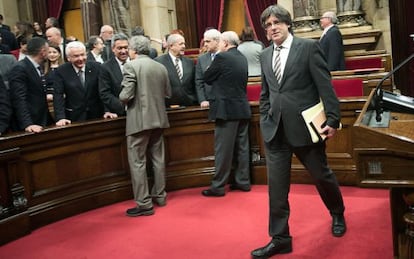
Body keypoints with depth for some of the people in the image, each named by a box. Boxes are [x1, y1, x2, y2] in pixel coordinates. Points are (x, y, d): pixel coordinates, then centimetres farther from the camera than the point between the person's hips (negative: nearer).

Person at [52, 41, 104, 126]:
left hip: (97, 116, 2)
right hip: (74, 118, -1)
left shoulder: (96, 67, -3)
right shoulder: (60, 72, -6)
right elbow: (58, 96, -10)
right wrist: (61, 118, -21)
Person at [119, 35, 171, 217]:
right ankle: (159, 195, 27)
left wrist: (123, 100, 4)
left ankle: (144, 204, 1)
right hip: (158, 118, 7)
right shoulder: (161, 67, 6)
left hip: (139, 120, -6)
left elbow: (126, 95, -18)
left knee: (137, 162, 0)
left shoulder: (131, 66, -12)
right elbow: (167, 93, 12)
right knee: (158, 159, 16)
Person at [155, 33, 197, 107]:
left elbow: (194, 86, 14)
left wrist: (195, 103, 6)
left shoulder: (189, 62, 12)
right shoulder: (159, 61, -4)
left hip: (189, 105, 4)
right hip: (168, 106, -4)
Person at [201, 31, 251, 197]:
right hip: (242, 108, 8)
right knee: (241, 147, 12)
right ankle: (243, 181, 20)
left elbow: (206, 78, -4)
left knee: (223, 149, -3)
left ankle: (218, 186, 3)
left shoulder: (222, 57, -12)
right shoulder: (242, 58, 11)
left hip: (226, 108, -7)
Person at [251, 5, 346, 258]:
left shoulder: (309, 46, -4)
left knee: (322, 175, 12)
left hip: (305, 125, -4)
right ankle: (280, 238, 13)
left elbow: (325, 85, -8)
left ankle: (338, 214, 41)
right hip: (275, 129, 4)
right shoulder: (265, 55, 10)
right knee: (277, 186, 3)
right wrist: (265, 122, 11)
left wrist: (333, 119, -13)